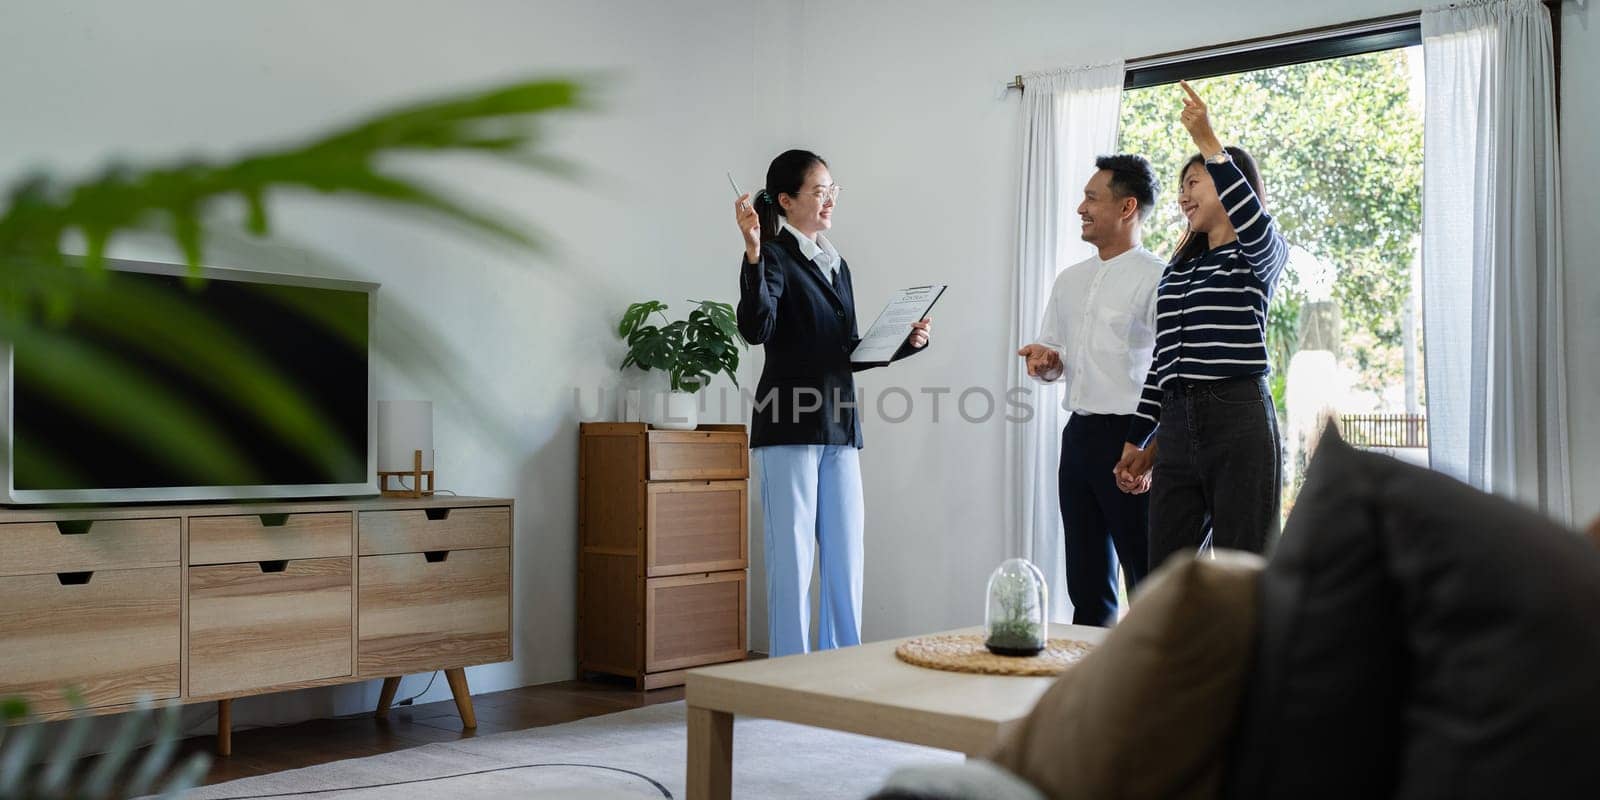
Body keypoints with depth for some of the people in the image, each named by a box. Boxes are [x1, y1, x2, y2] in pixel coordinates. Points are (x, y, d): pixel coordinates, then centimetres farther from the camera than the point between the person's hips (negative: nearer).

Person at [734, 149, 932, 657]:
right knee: (793, 560, -3)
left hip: (839, 429, 8)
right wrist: (753, 254, -32)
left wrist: (906, 343, 10)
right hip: (789, 426, -7)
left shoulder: (837, 266, 18)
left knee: (846, 561, 10)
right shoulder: (775, 257, -4)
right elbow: (756, 329, -22)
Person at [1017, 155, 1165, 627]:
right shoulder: (1070, 280, 15)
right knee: (1086, 583, 14)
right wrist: (1045, 362, 0)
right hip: (1078, 435, 8)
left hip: (1129, 439, -7)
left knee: (1148, 581, -2)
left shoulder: (1155, 278, -8)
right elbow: (1051, 351, 25)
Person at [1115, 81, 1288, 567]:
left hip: (1238, 418, -6)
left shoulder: (1262, 254, 4)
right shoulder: (1179, 268, 21)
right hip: (1178, 423, 6)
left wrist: (1208, 141, -24)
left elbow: (1254, 222, -22)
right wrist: (1139, 439, 17)